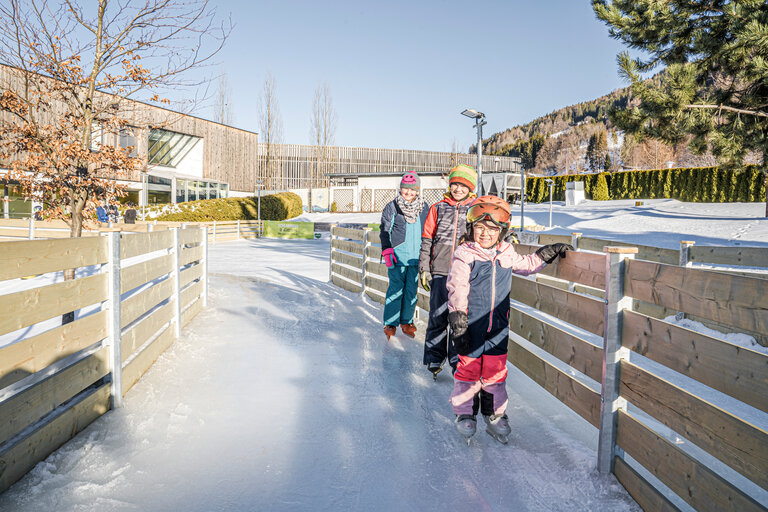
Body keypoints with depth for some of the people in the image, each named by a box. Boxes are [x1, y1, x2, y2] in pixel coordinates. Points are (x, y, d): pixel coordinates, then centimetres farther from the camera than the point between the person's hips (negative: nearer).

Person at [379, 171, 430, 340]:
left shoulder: (424, 208, 10)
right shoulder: (391, 207, 1)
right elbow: (385, 231, 1)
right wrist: (387, 251, -9)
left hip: (416, 256, 3)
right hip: (397, 256, -3)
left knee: (412, 290, 8)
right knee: (395, 289, -3)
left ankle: (406, 322, 21)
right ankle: (390, 324, 8)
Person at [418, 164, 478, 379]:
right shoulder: (438, 208, 9)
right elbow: (427, 240, 8)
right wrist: (424, 269, 3)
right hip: (440, 270, 0)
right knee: (438, 316, 2)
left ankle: (458, 359, 17)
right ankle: (434, 359, 15)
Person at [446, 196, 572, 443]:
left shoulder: (507, 253, 4)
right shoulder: (464, 255, -11)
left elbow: (527, 265, 25)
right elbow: (456, 292, -13)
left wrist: (551, 251, 19)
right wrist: (459, 327, -17)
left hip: (498, 325, 4)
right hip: (471, 324, -4)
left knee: (496, 370, 10)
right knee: (469, 367, 5)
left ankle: (495, 414, 27)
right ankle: (465, 413, 23)